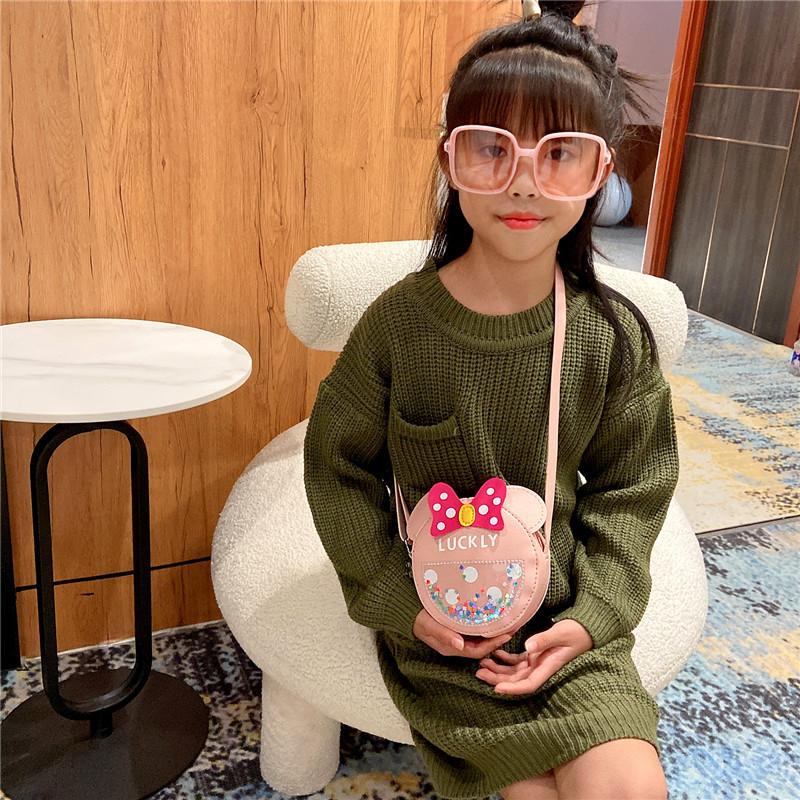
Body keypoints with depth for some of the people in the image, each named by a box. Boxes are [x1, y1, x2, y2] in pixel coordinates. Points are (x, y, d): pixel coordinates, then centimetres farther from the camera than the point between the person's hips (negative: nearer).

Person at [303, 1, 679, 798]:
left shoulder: (613, 336, -8)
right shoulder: (398, 322, -13)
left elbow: (629, 490, 1)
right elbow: (339, 469, -4)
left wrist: (593, 615, -10)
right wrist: (400, 601, -9)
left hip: (569, 621, 2)